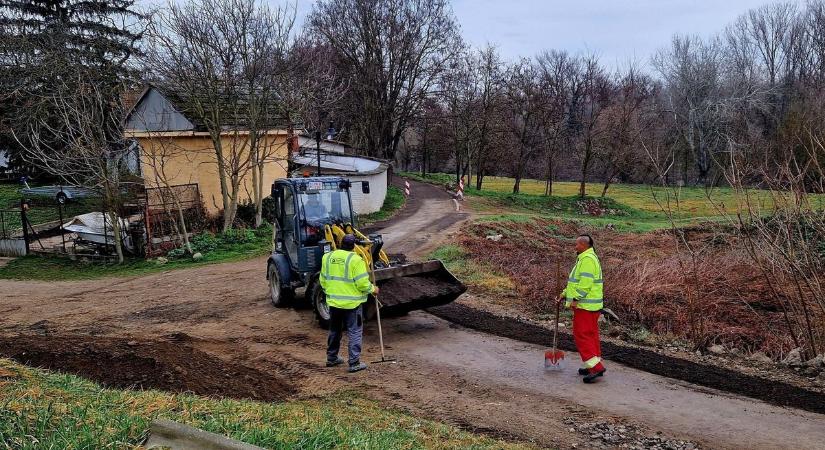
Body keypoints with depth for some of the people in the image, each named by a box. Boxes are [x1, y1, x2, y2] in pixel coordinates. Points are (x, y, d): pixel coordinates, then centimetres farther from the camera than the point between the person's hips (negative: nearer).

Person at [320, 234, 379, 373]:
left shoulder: (327, 257, 3)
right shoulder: (355, 260, -14)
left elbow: (323, 280, 10)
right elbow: (362, 283, -16)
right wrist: (373, 289, 2)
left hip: (333, 301, 6)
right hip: (352, 302, -5)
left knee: (334, 331, 20)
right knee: (354, 332, 3)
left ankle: (332, 358, 31)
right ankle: (354, 363, 2)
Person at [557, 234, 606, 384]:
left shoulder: (587, 259, -16)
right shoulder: (587, 258, 19)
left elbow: (585, 282, -25)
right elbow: (577, 281, 23)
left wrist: (575, 299, -23)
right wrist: (565, 294, 19)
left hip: (585, 304, -11)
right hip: (591, 304, 11)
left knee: (582, 334, -8)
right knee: (591, 334, 13)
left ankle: (595, 366, -10)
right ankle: (595, 366, 18)